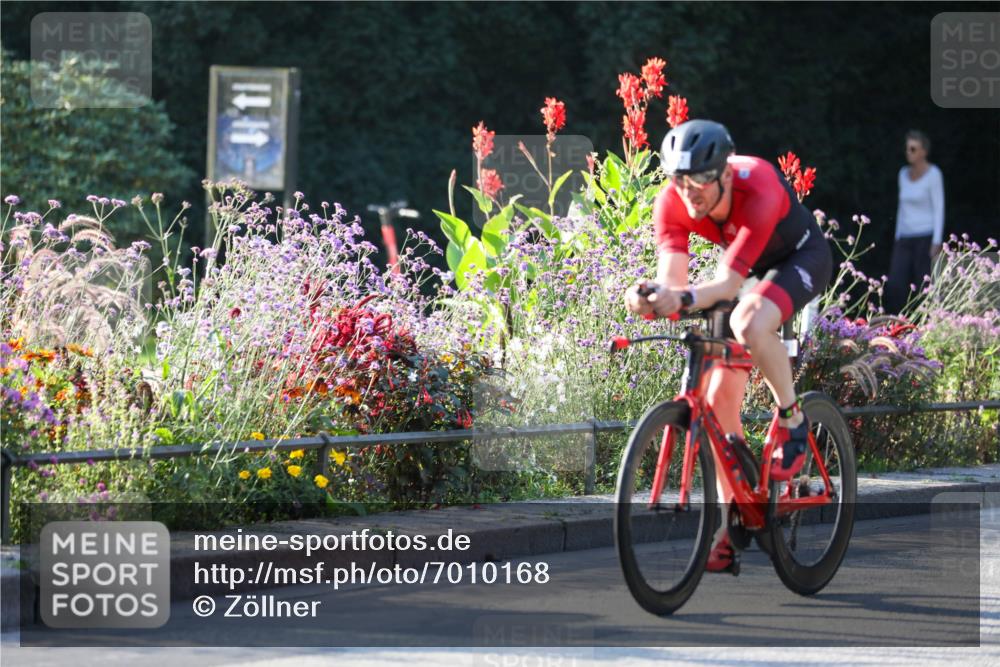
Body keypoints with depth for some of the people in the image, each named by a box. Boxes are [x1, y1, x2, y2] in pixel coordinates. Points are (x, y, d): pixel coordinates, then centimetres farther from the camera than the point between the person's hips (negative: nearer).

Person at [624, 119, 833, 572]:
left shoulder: (759, 191, -38)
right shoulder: (672, 203, -24)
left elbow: (728, 281, -43)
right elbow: (672, 280, -31)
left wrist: (687, 298, -62)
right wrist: (650, 296, -54)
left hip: (802, 259, -6)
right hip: (752, 268, 6)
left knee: (749, 324, -38)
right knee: (719, 400, -3)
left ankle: (792, 422, -13)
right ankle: (733, 524, 6)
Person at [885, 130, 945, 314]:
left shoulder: (933, 174, -6)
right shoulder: (905, 174, 12)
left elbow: (939, 209, -9)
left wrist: (936, 243, -16)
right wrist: (898, 240, 16)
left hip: (926, 239, -6)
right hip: (906, 240, 6)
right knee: (894, 288, -9)